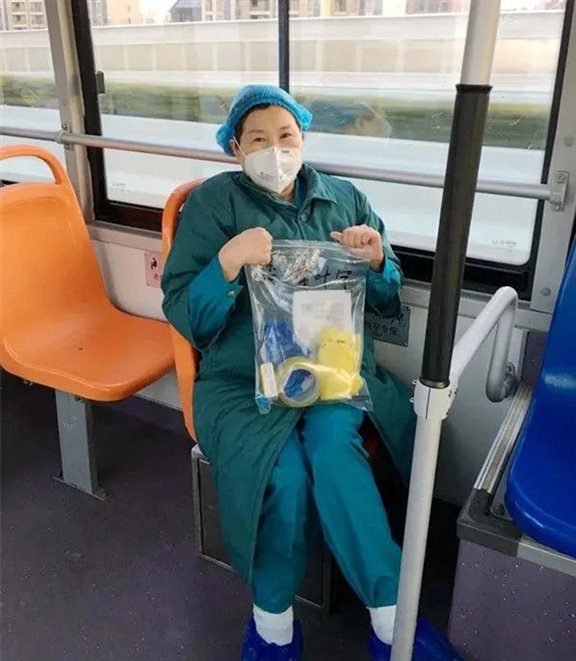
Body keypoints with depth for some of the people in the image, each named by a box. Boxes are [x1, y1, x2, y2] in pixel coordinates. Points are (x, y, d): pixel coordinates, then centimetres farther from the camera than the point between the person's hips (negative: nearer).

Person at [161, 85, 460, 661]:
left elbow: (387, 301, 14)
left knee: (331, 447, -29)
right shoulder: (212, 203, 3)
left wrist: (377, 260, -8)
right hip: (243, 377, -1)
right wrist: (229, 261, -22)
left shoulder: (345, 199, 13)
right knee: (283, 472, -28)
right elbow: (183, 316, -5)